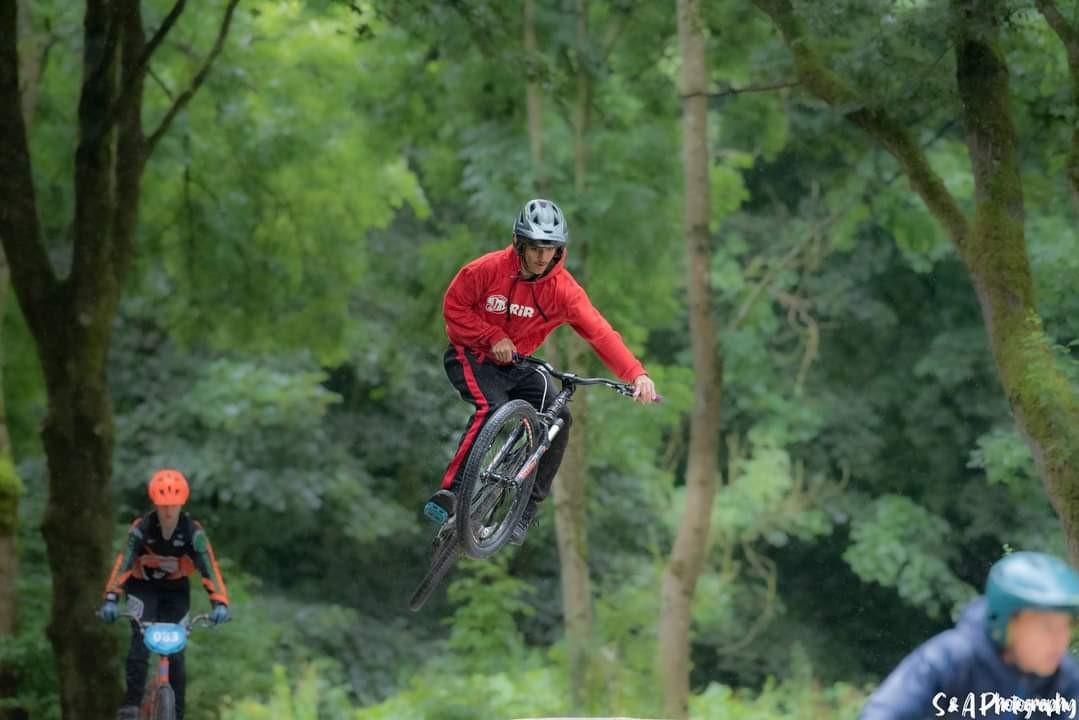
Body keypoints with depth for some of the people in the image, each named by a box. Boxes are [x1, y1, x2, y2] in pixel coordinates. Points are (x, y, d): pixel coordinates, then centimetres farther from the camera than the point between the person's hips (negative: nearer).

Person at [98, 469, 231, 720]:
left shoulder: (193, 532, -21)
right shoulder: (142, 528, -24)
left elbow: (209, 567, -28)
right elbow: (123, 562, -32)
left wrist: (219, 603, -42)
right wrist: (111, 598, -46)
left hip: (175, 589, 1)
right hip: (143, 587, -1)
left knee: (175, 650, -4)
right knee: (141, 638, -25)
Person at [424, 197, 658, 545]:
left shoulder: (563, 288, -17)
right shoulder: (488, 269, -21)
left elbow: (599, 331, -27)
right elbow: (454, 307, -10)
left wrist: (637, 374, -40)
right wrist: (493, 338, -23)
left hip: (514, 365, 4)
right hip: (471, 356, -4)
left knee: (558, 419, -13)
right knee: (491, 408, -32)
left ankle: (525, 510, -1)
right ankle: (447, 494, -33)